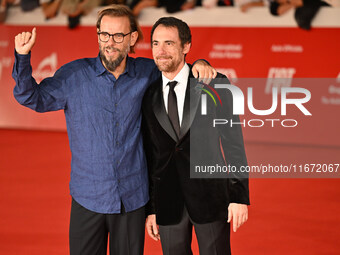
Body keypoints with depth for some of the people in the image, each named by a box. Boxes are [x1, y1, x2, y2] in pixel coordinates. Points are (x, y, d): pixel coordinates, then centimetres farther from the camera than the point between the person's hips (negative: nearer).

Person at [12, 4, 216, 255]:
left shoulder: (146, 73, 3)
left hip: (133, 198, 1)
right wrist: (23, 56, -10)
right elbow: (31, 97, 4)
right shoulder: (75, 74, -1)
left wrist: (198, 63, 0)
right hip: (88, 197, -1)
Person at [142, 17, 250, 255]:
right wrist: (150, 208, 7)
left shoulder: (214, 85, -4)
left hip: (210, 196, -2)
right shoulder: (148, 95, 5)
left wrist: (239, 196, -9)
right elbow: (149, 154, 8)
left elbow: (233, 141, -4)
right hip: (168, 202, 3)